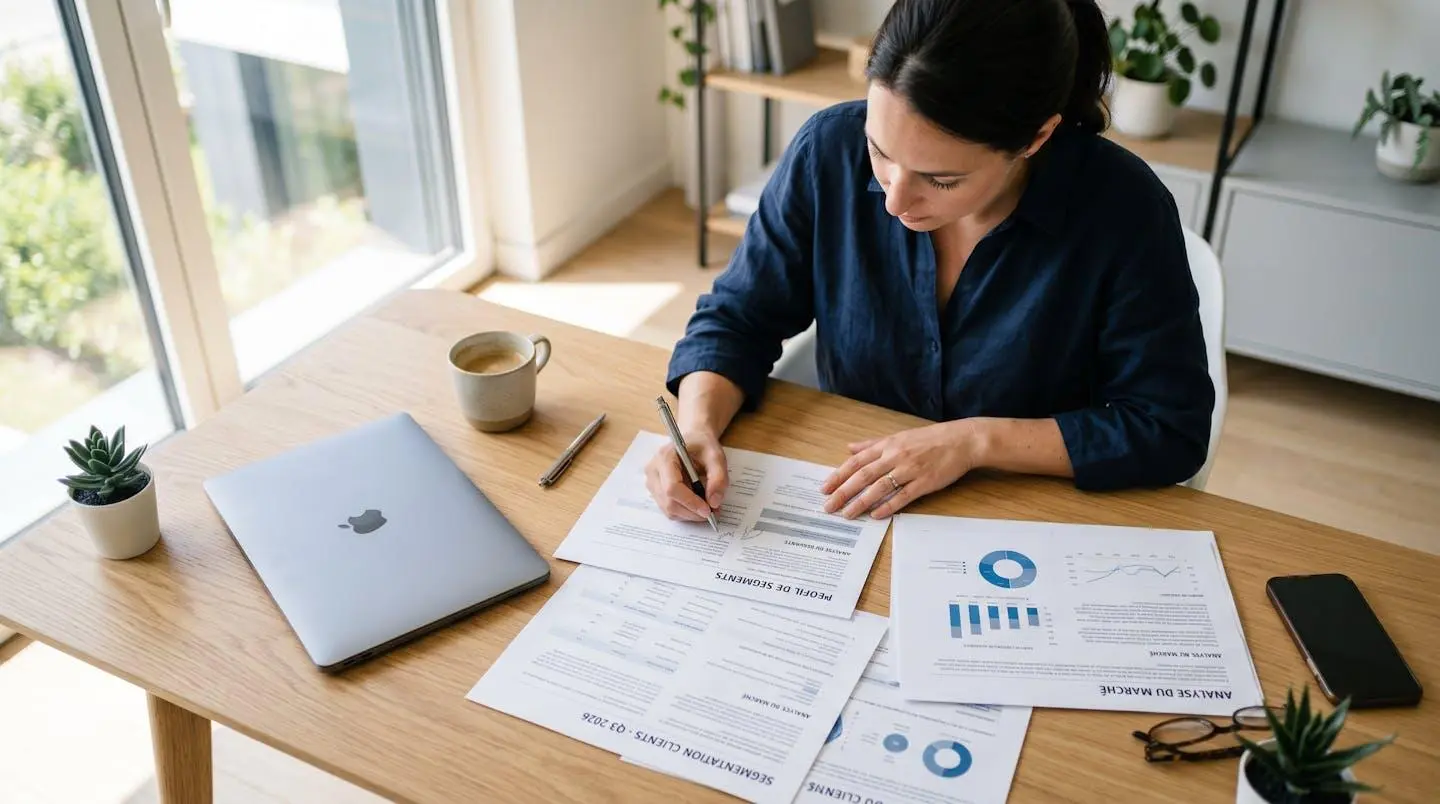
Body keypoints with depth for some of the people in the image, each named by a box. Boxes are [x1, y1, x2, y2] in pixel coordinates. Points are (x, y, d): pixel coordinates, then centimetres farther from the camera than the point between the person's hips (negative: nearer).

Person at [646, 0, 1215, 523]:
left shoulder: (1123, 210, -18)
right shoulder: (830, 151, -12)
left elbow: (1172, 431, -11)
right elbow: (736, 321, -3)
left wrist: (976, 440, -19)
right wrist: (697, 428, -20)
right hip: (847, 515, 1)